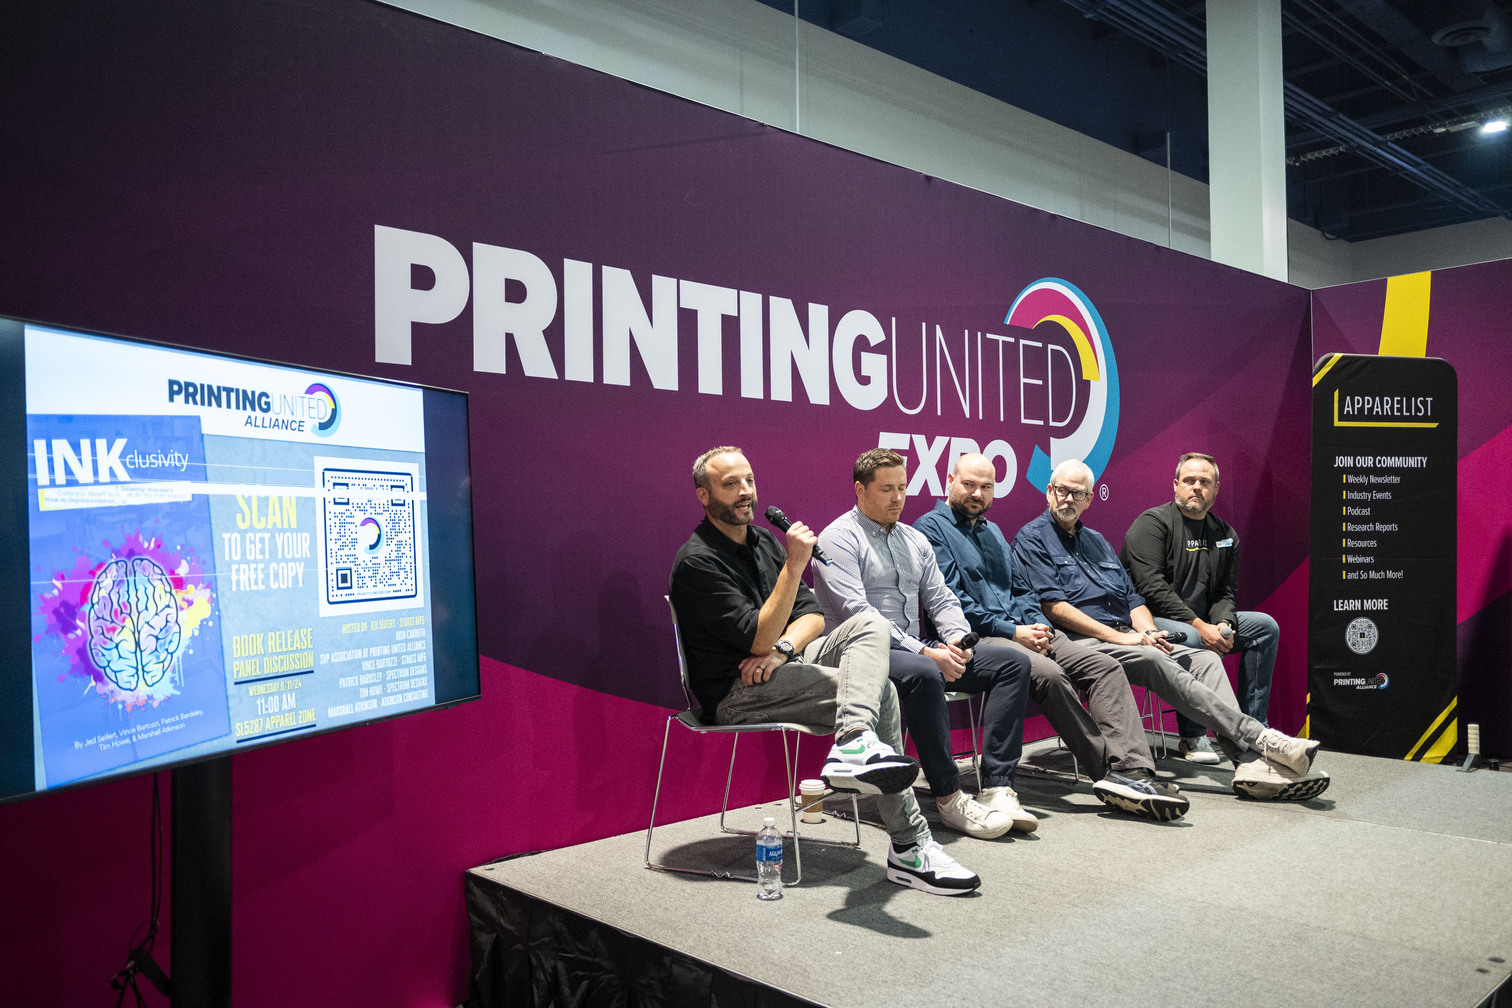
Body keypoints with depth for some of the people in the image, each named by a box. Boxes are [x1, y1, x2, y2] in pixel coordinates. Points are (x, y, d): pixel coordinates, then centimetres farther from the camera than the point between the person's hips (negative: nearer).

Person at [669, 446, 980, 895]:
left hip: (784, 669, 8)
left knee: (871, 624, -16)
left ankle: (854, 745, -40)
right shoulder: (697, 561, -13)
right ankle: (909, 848, -23)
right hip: (736, 693, -8)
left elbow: (811, 614, 10)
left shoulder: (763, 540, 14)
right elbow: (758, 639, -21)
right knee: (880, 691, -21)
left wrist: (782, 648, -13)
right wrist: (794, 564, -26)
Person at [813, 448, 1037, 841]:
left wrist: (957, 639, -7)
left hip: (920, 650, 8)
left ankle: (997, 788, -18)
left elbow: (941, 599, 17)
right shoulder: (838, 539, -5)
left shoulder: (915, 540, 20)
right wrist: (924, 652, -22)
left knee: (1013, 663, -8)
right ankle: (949, 798, -27)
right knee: (923, 675, -39)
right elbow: (855, 612, -17)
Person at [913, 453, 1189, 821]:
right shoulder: (931, 528, 0)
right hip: (975, 639, -8)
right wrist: (1012, 631, -14)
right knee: (1048, 673, -33)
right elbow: (951, 600, -11)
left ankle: (1131, 768, -25)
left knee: (1105, 666, -11)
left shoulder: (992, 531, 27)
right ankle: (1111, 771, -24)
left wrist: (1038, 625, 2)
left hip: (1023, 631, 8)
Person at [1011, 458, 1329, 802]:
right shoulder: (1033, 539, 2)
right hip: (1081, 642, -7)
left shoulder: (1097, 541, 26)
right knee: (1155, 661, -31)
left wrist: (1149, 632, -1)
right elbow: (1053, 606, -11)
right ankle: (1259, 738, -31)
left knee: (1205, 659, -12)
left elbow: (1132, 598, 22)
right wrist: (1118, 637, -15)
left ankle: (1250, 762, -28)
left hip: (1126, 638, 7)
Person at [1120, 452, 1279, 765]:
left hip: (1202, 624, 8)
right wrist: (1199, 626, -22)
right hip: (1150, 619, -7)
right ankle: (1192, 738, -23)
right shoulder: (1152, 522, -8)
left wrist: (1222, 625, -12)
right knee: (1187, 638, -36)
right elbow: (1152, 587, -18)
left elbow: (1225, 593, 12)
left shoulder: (1224, 535, 14)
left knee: (1265, 626, -3)